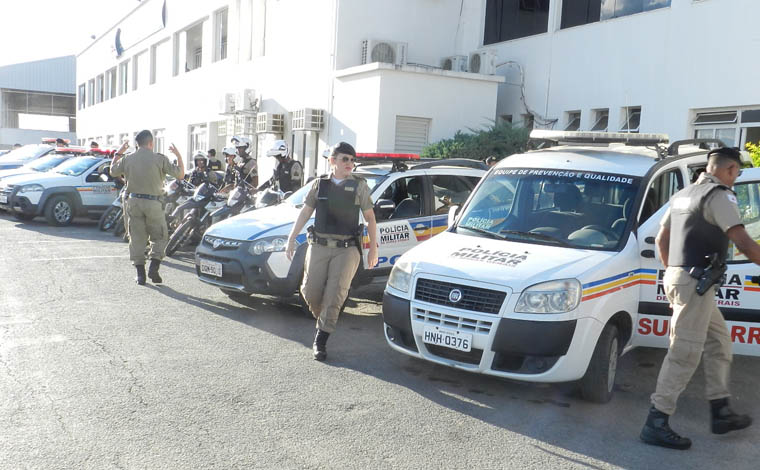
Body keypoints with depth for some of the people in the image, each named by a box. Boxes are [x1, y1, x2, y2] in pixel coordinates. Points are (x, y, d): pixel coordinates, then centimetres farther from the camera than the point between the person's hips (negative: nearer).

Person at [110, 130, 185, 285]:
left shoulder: (127, 159, 3)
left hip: (133, 201, 3)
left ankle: (140, 273, 9)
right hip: (152, 202, -3)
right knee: (159, 237, 10)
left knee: (137, 238, 9)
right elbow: (180, 175, -2)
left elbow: (113, 172, 21)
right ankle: (154, 267, -4)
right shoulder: (159, 159, -7)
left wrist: (118, 153, 32)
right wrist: (178, 156, 12)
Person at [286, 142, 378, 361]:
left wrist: (373, 248, 3)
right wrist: (291, 239, 5)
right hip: (319, 246, 2)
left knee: (334, 295, -7)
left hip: (346, 249, -2)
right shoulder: (319, 185, 9)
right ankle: (323, 320, 30)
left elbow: (370, 219, 7)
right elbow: (304, 213, 11)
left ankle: (321, 341, 1)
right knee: (310, 292, 0)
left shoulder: (359, 186, 5)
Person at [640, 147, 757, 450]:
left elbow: (661, 239, 22)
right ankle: (656, 424, -8)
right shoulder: (719, 195, -11)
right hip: (696, 281, -10)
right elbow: (743, 243, -19)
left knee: (719, 342, 19)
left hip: (678, 275, 10)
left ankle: (721, 413, 24)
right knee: (685, 353, -9)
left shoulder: (683, 195, 17)